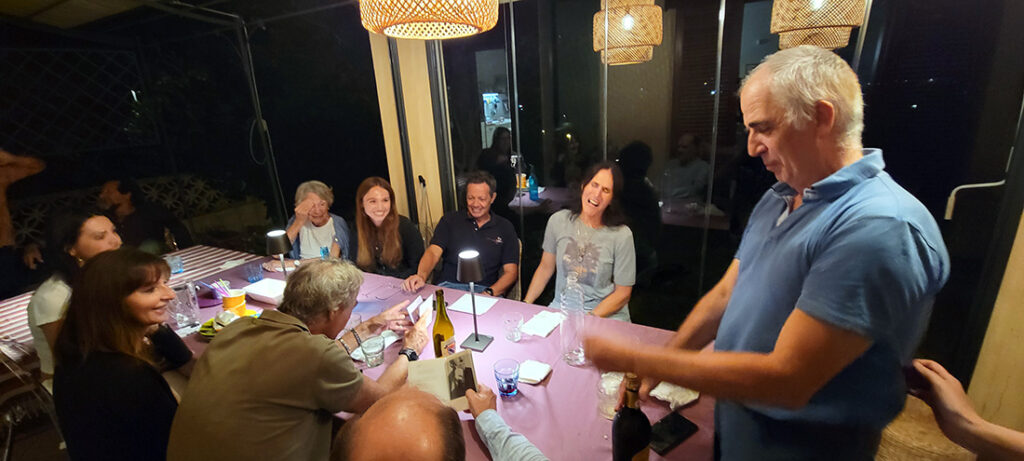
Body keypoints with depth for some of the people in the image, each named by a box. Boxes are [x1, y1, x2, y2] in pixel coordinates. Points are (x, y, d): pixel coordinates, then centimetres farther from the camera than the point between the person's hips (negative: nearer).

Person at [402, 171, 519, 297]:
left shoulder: (505, 228, 11)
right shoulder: (449, 220, 13)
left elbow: (511, 272, 6)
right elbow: (433, 252, 0)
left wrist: (489, 293, -14)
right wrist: (421, 276, -24)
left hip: (484, 290, 0)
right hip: (449, 286, 1)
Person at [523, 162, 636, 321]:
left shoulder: (622, 235, -9)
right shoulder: (558, 221, 1)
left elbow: (622, 293, -4)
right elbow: (545, 269, 10)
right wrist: (525, 304, 3)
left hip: (607, 315, -2)